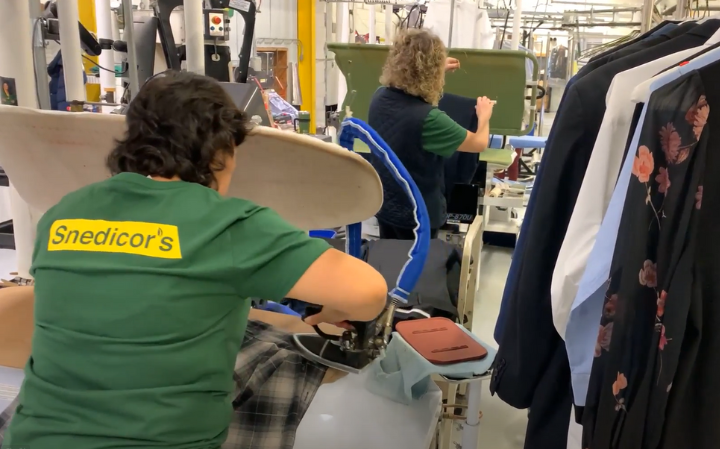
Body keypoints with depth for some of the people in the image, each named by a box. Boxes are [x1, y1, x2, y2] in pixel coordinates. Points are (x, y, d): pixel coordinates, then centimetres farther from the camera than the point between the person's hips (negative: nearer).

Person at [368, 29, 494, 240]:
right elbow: (480, 143, -14)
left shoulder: (379, 97, -9)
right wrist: (484, 116, 6)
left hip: (382, 203, 7)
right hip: (416, 214, -7)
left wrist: (439, 69, 26)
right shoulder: (428, 118, -30)